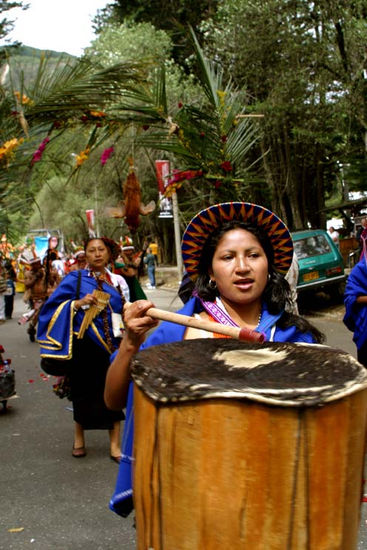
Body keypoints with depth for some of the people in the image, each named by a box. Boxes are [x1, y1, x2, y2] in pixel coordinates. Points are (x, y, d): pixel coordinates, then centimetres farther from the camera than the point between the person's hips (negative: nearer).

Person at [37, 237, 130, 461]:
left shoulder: (118, 281, 10)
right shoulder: (75, 279, 0)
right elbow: (53, 306, -5)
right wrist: (78, 303, -19)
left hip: (112, 343, 2)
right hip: (85, 344, -2)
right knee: (84, 391, 9)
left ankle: (115, 445, 12)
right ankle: (79, 438, 31)